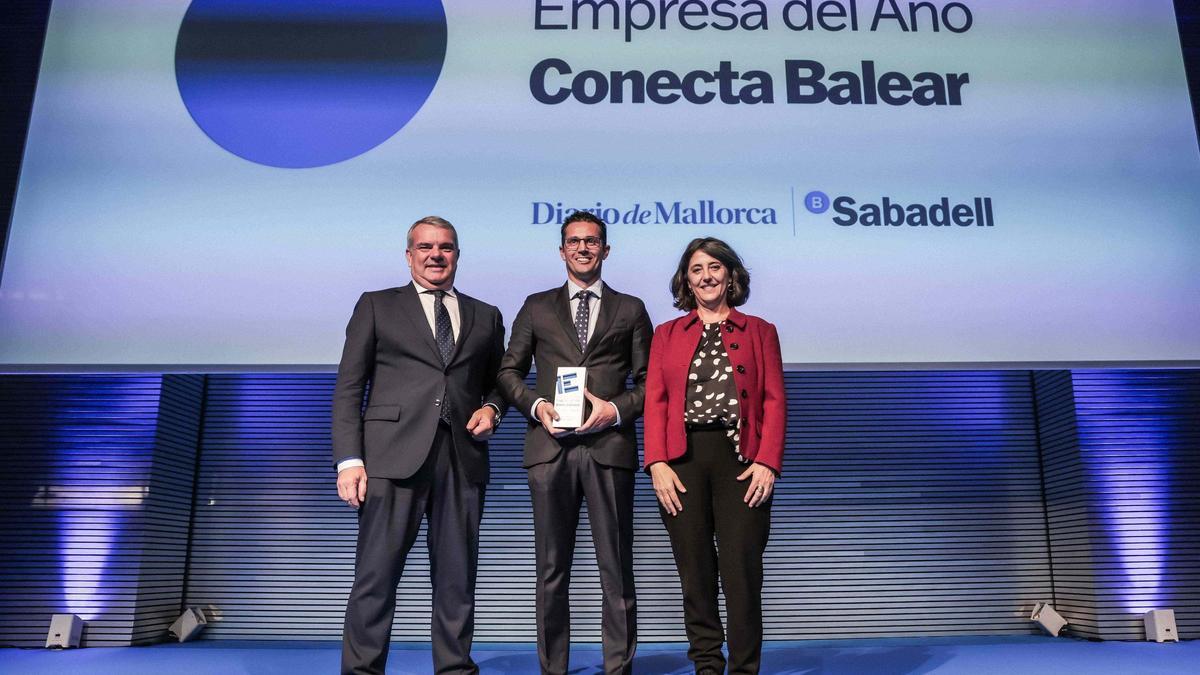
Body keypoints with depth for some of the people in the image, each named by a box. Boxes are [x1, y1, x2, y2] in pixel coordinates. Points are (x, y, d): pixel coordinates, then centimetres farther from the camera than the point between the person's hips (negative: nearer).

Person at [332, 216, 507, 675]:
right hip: (393, 456, -2)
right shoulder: (376, 307, 11)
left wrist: (492, 409, 0)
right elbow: (348, 388, 5)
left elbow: (497, 382, 25)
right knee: (375, 577, -3)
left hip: (462, 459, 3)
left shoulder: (486, 317, 19)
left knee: (457, 580, 6)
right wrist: (349, 459, -6)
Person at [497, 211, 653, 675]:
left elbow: (648, 382, 9)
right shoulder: (537, 307, 15)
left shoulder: (630, 310, 13)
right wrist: (536, 405, -5)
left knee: (616, 567, 2)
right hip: (551, 446, 1)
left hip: (609, 446, -1)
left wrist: (617, 409, -9)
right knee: (551, 568, 7)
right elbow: (509, 371, 13)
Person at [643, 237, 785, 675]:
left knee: (742, 570, -4)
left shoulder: (760, 331, 13)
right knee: (694, 570, 4)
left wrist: (767, 462, -9)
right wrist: (657, 464, -7)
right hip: (682, 460, 2)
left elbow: (774, 401, 4)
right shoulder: (666, 334, 15)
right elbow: (655, 402, 6)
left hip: (740, 459, -1)